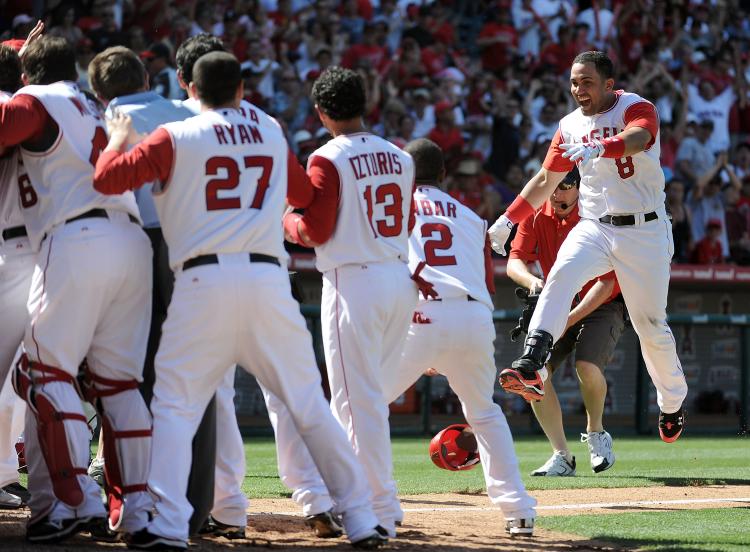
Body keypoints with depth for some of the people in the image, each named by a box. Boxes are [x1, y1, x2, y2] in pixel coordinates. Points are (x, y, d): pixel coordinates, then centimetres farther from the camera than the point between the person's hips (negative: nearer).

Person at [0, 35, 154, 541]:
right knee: (119, 380, 11)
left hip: (77, 243, -7)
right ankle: (136, 507, 8)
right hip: (134, 245, 7)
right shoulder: (96, 114, 27)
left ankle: (73, 500, -13)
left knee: (46, 372, -3)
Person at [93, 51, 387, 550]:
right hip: (269, 280, 3)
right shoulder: (271, 133, 17)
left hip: (204, 281, -3)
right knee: (309, 403, 9)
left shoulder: (177, 137, 5)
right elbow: (304, 196, 30)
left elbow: (107, 179, 0)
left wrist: (120, 136, 19)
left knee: (175, 404, 1)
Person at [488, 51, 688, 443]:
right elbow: (546, 180, 19)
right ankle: (531, 366, -40)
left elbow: (638, 138, -32)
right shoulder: (571, 126, 10)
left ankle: (672, 403, 24)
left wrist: (598, 149, -52)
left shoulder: (637, 108, -8)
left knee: (650, 325, 2)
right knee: (561, 275, -26)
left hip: (644, 232, -4)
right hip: (594, 229, 4)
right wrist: (508, 220, 11)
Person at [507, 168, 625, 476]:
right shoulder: (536, 216, -6)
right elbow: (515, 262, -14)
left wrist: (571, 318, -34)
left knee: (587, 365, -29)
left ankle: (595, 433, 0)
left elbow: (606, 283, -24)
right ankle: (562, 456, -7)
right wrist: (532, 281, -38)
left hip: (600, 306, -5)